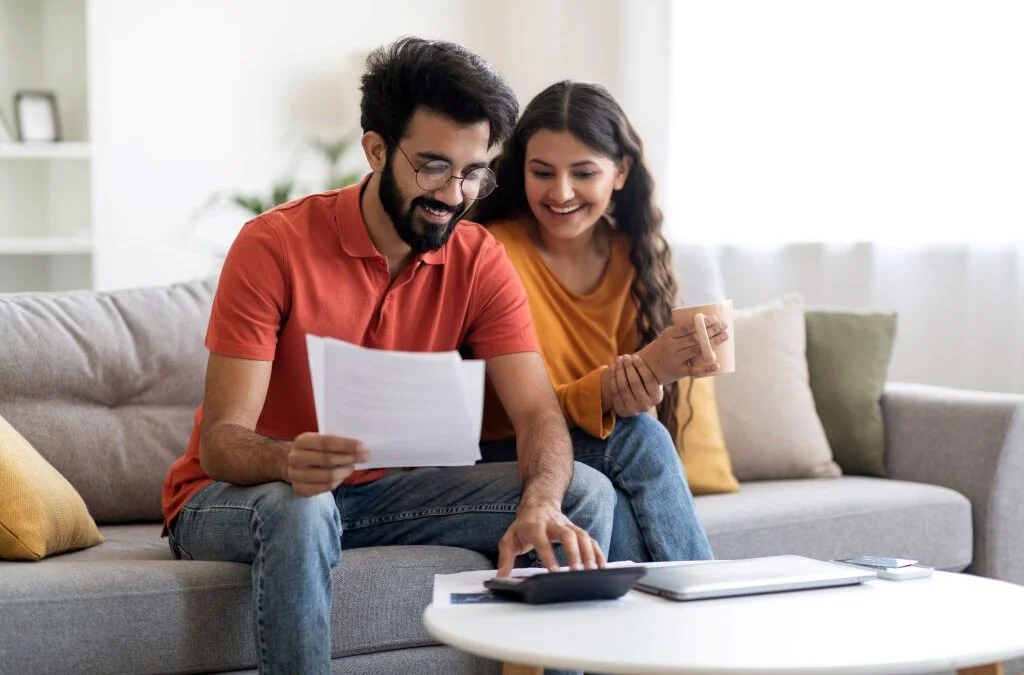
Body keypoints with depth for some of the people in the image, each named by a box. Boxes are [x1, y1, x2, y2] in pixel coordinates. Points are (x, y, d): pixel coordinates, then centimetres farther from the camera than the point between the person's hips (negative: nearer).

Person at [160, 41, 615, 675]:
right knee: (300, 510, -40)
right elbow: (221, 441, -23)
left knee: (583, 494, -13)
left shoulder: (480, 261, -6)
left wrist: (539, 506, -37)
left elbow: (540, 415, -14)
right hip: (236, 495, -4)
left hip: (380, 491, 4)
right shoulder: (275, 244, -18)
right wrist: (291, 463, -47)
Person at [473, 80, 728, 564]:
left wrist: (641, 386, -21)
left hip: (599, 459, 4)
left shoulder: (631, 256, 4)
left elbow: (638, 411, 5)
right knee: (637, 435, -29)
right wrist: (645, 368, -29)